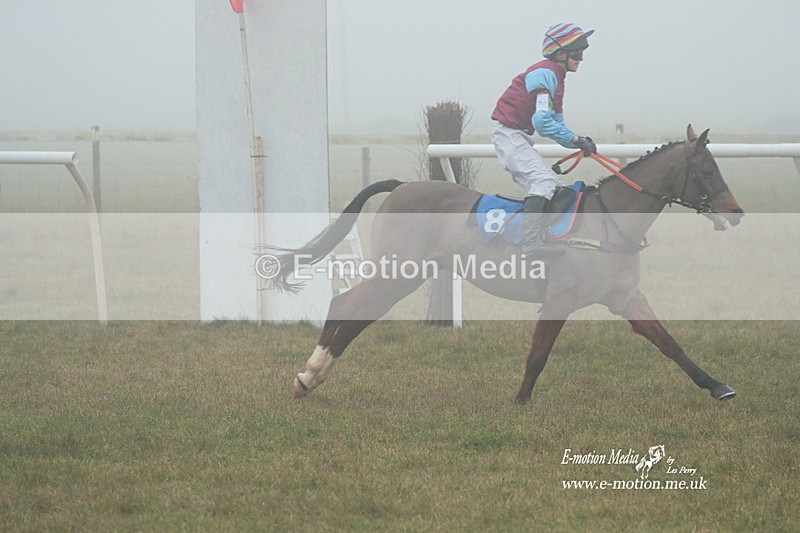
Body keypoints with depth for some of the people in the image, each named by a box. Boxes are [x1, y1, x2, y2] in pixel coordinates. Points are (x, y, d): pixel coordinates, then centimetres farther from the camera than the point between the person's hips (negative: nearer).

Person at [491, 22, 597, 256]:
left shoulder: (555, 76, 17)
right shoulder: (545, 74, -16)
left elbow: (556, 122, 16)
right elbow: (541, 121, -25)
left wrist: (580, 142, -1)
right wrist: (575, 139, -21)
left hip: (518, 137, 11)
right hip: (509, 134, -11)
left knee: (552, 186, 10)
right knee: (545, 182, -24)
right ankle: (531, 243, -33)